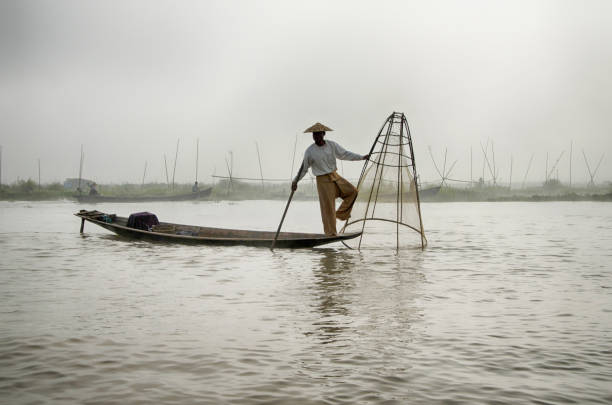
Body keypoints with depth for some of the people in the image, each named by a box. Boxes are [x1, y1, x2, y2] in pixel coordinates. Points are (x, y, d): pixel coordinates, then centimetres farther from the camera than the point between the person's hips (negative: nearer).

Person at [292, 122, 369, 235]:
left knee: (352, 191, -3)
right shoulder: (310, 151, -11)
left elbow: (345, 154, 8)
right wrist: (295, 181, -7)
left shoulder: (332, 145, -1)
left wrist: (362, 157, 6)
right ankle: (331, 233, 5)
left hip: (335, 176, 5)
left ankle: (341, 213, 12)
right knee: (328, 207, -5)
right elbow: (303, 168, -2)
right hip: (323, 181, -5)